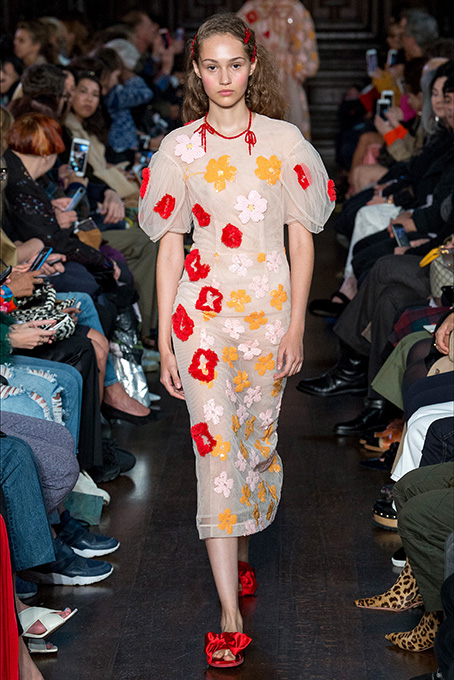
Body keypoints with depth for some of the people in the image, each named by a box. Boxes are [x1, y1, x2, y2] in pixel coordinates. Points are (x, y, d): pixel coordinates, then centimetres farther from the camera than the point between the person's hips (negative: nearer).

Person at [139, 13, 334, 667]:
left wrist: (295, 327, -4)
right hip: (203, 308, -1)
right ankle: (231, 618, -9)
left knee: (258, 436, 10)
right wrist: (164, 340, 2)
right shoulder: (179, 148, 2)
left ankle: (240, 552, 38)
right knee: (216, 447, -9)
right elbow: (170, 245, 5)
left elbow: (302, 240, 3)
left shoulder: (285, 141, 2)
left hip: (270, 309, 1)